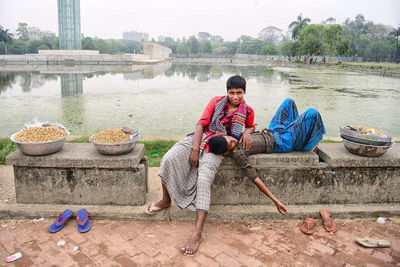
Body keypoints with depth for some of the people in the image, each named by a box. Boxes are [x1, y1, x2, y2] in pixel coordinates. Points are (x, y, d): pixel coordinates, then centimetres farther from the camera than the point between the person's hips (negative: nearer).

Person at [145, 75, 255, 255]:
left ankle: (197, 232, -32)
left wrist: (247, 132, 3)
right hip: (200, 138, 2)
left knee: (204, 178, -29)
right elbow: (202, 123, 1)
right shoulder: (216, 101, 8)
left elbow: (251, 126, 30)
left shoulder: (247, 111, 10)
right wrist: (195, 149, -11)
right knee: (169, 159, -22)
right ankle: (166, 200, 4)